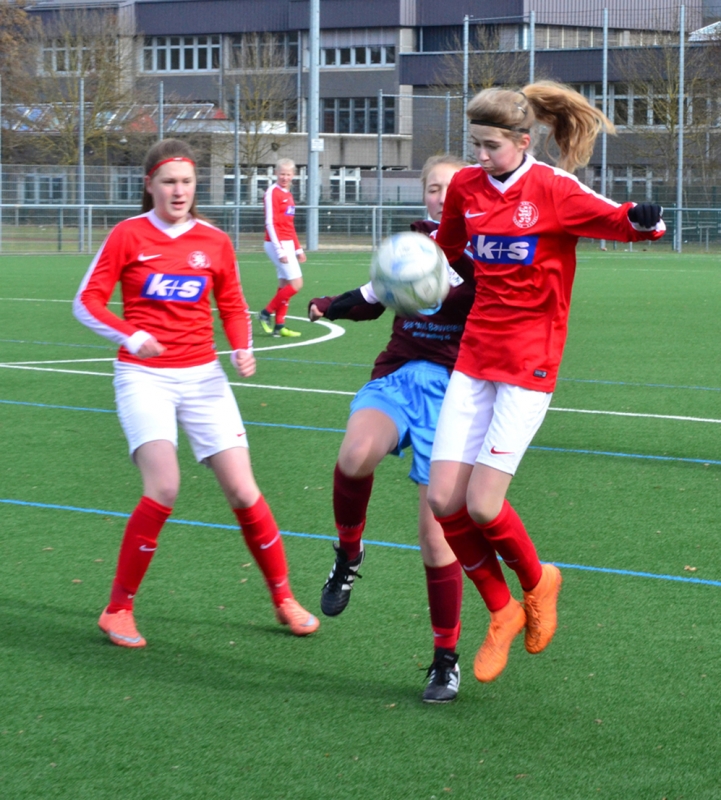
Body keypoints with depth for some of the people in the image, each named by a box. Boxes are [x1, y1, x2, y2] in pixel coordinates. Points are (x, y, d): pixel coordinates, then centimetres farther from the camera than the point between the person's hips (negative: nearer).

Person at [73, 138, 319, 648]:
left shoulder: (214, 242, 6)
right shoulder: (129, 235, -2)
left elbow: (233, 307, 15)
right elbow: (88, 301, -2)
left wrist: (243, 349, -5)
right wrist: (130, 335, -19)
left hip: (202, 376, 3)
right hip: (145, 376, -3)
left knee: (243, 491, -2)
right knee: (164, 487, -22)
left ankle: (284, 599, 17)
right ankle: (118, 610, -7)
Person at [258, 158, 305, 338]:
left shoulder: (288, 195, 15)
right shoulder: (272, 193, -11)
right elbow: (270, 223, -16)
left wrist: (298, 249, 22)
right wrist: (279, 250, -21)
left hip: (288, 244, 9)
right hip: (277, 243, -9)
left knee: (285, 284, 8)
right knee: (296, 283, -12)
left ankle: (279, 326, 11)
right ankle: (266, 313, -2)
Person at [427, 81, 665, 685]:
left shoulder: (552, 189, -9)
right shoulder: (466, 187, 6)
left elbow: (618, 220, -19)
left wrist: (642, 221, -40)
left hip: (529, 363, -5)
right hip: (474, 356, 5)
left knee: (482, 505, -11)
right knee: (444, 500, -3)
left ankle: (537, 582, 21)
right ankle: (502, 612, 18)